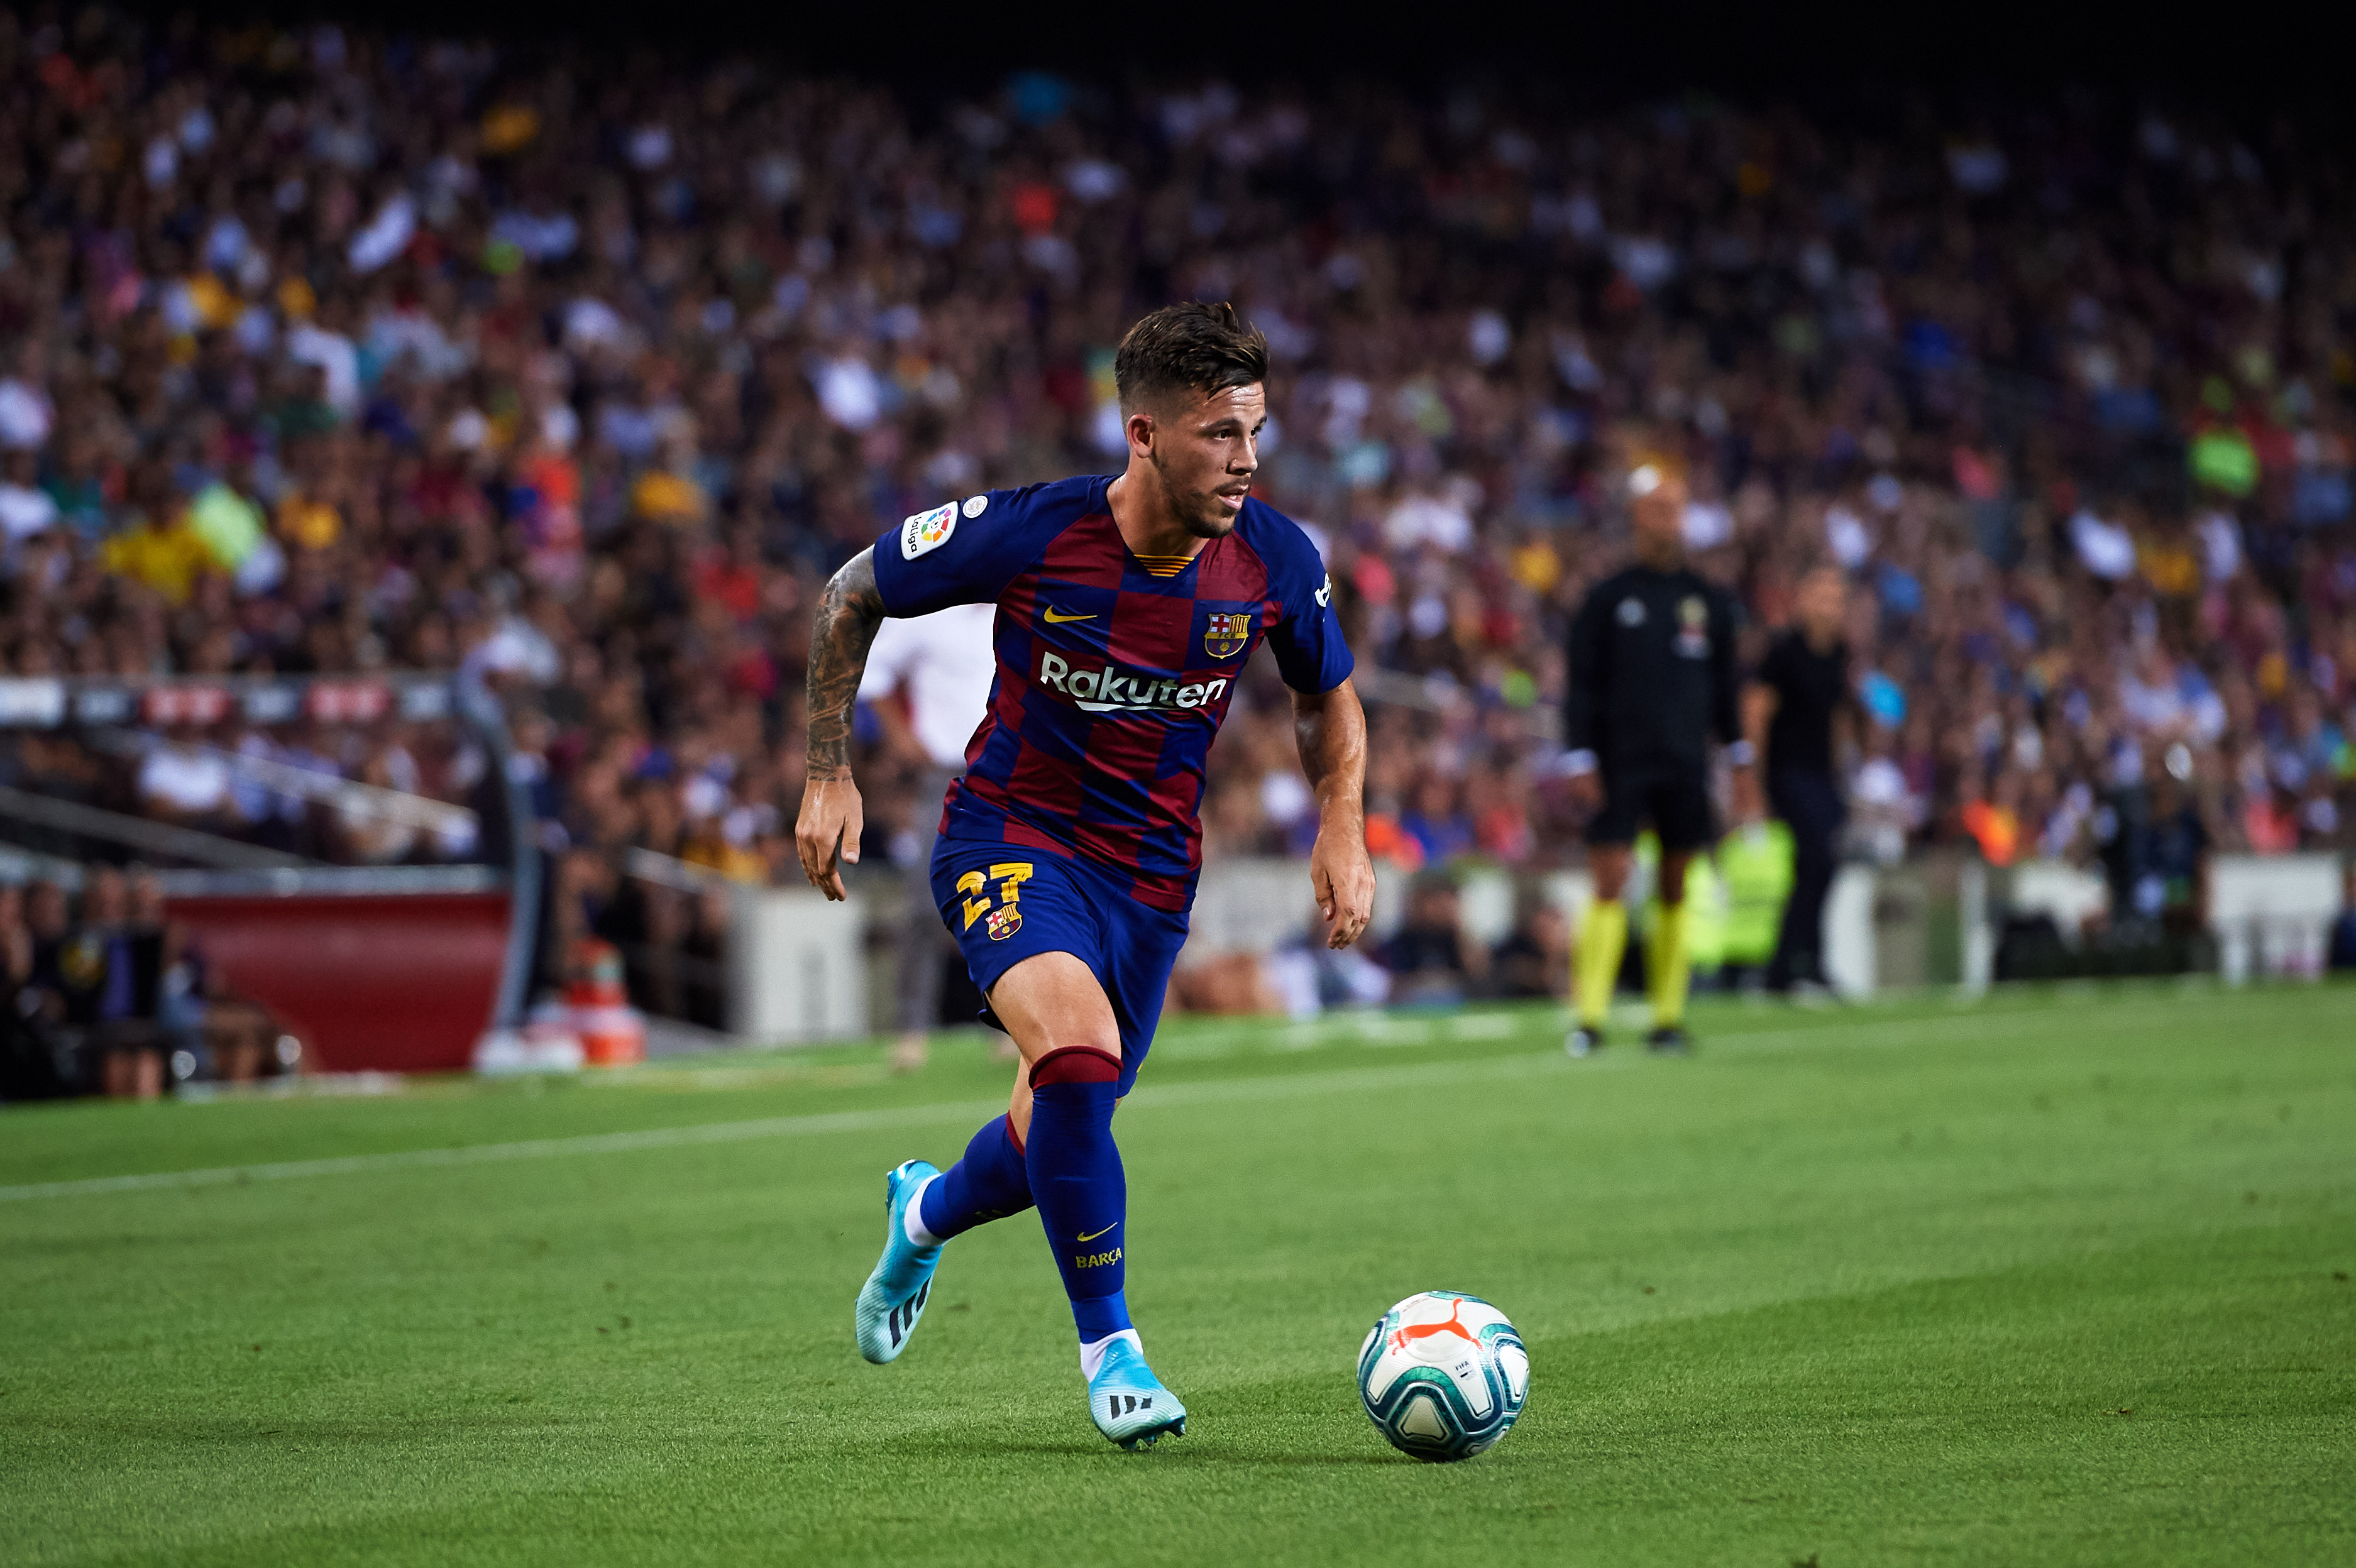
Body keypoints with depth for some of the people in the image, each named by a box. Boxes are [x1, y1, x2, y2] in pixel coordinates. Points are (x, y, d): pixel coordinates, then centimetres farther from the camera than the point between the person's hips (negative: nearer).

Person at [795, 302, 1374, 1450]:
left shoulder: (1275, 561, -11)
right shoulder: (1028, 534, -21)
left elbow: (1329, 698, 11)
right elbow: (852, 596, -4)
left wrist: (1342, 830, -4)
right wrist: (829, 775, -5)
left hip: (1152, 870, 4)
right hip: (1012, 838, -4)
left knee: (1061, 1139, 11)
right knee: (1079, 1048, -31)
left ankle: (928, 1211, 49)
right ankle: (1109, 1346, -15)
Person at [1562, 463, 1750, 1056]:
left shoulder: (1709, 602, 10)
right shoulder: (1608, 599, 2)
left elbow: (1724, 685, 16)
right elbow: (1582, 688, 1)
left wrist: (1739, 756, 12)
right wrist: (1580, 760, -7)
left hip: (1686, 764, 3)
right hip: (1621, 764, -3)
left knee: (1676, 890, 4)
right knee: (1610, 885, -10)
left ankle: (1668, 1017, 9)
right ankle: (1590, 1017, -10)